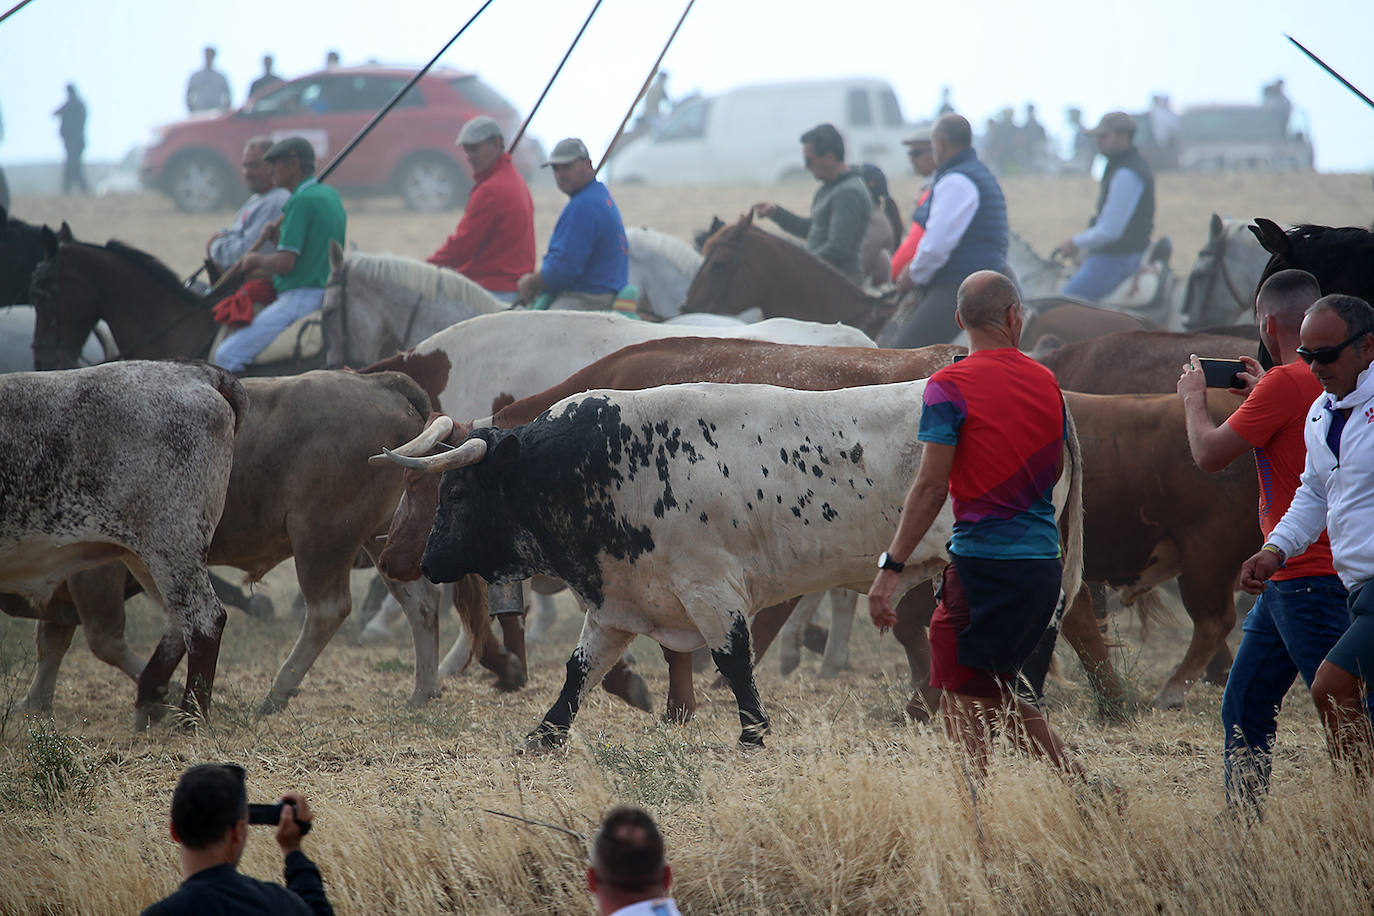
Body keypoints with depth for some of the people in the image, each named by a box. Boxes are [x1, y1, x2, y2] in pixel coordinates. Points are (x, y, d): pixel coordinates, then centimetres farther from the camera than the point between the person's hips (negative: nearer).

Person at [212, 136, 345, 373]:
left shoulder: (300, 202, -16)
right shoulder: (331, 196, 14)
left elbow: (285, 263, -20)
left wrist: (255, 260, -1)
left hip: (300, 298, -11)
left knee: (226, 356, -14)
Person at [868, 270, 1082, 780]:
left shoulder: (950, 386, -8)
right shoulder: (1045, 382, 9)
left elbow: (931, 487, -13)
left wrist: (891, 567, -11)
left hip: (983, 563, -6)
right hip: (1044, 562, 6)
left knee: (961, 701, 1)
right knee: (996, 696, 20)